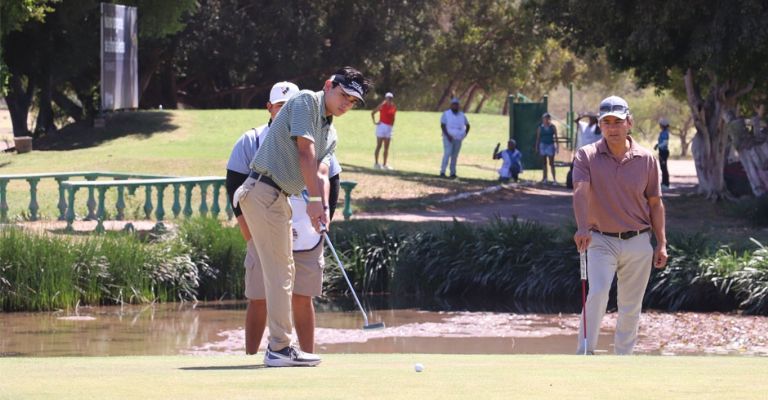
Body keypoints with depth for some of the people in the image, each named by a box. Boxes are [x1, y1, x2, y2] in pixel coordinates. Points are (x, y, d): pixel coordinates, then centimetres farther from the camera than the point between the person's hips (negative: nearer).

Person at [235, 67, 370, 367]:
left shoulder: (330, 135, 20)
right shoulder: (307, 101, -7)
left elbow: (320, 173, 6)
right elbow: (305, 151, -15)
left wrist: (323, 207, -14)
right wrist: (314, 200, -18)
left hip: (279, 198, 10)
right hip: (264, 192, -10)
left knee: (283, 271, 13)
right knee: (279, 271, -10)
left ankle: (280, 346, 17)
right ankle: (280, 348, -10)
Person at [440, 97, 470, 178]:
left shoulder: (462, 115, 13)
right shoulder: (446, 114, 1)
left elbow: (467, 125, 24)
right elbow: (442, 125, -7)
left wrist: (465, 134, 7)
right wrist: (448, 135, -18)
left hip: (458, 138, 4)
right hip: (448, 138, -4)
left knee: (454, 156, 4)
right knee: (447, 154, -16)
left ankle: (452, 173, 9)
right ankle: (442, 172, -18)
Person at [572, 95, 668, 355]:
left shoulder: (646, 159, 1)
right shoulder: (587, 156, -6)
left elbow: (655, 203, 9)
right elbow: (581, 191, -22)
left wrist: (661, 244, 5)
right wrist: (582, 227, -39)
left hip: (638, 243, 2)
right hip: (601, 241, -2)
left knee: (631, 307, 7)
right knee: (598, 292, -22)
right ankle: (585, 353, -18)